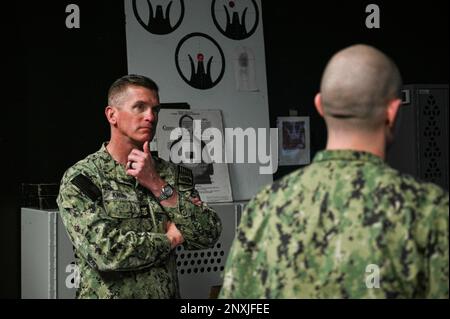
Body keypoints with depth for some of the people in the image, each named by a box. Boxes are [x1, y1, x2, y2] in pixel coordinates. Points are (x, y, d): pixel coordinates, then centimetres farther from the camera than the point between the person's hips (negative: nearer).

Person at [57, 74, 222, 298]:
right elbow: (105, 251, -23)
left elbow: (208, 236, -10)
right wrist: (171, 238, -11)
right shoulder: (80, 178, -12)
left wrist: (158, 186, -17)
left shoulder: (172, 174, 0)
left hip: (168, 292, 4)